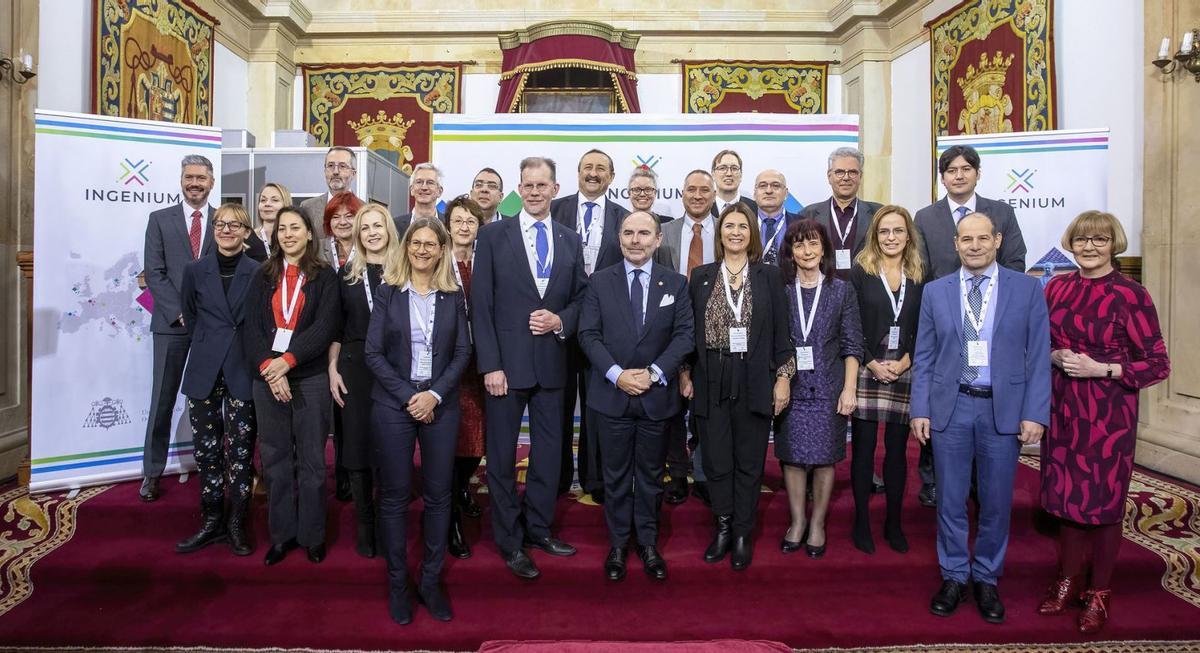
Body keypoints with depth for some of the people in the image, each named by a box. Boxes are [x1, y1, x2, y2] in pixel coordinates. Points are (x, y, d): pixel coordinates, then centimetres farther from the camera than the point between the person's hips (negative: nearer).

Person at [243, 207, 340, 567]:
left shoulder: (325, 276, 3)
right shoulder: (262, 277, 11)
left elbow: (325, 326, -7)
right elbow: (251, 327, 2)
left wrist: (288, 360, -17)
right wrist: (269, 366, -13)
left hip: (310, 378, -2)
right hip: (266, 378, 2)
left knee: (311, 459, 3)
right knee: (275, 459, 8)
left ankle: (312, 534, 16)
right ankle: (281, 533, 20)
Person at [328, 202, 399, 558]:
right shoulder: (347, 273, 9)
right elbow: (336, 327, 10)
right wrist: (332, 369, 1)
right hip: (354, 368, 2)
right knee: (357, 446, 5)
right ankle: (365, 525, 19)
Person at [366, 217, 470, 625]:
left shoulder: (453, 297, 6)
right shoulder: (387, 293, 2)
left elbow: (462, 353, 2)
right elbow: (374, 353, -3)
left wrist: (435, 394, -11)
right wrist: (408, 396, -11)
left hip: (440, 405, 1)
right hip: (393, 404, -1)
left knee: (438, 495, 5)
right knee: (395, 495, 5)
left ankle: (431, 581, 18)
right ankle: (397, 584, 18)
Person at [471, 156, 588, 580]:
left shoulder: (571, 241, 9)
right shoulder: (493, 236, -1)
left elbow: (581, 298, 12)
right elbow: (480, 306, -6)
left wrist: (561, 320, -10)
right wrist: (490, 364, -12)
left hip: (551, 363, 3)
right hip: (506, 363, -3)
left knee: (549, 451, 12)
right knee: (502, 456, 7)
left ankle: (538, 528, 31)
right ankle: (510, 541, 22)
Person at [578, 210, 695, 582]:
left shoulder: (676, 283, 3)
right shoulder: (599, 282, 2)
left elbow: (684, 335, -2)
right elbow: (589, 335, -3)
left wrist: (654, 373, -14)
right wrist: (617, 374, -15)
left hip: (657, 395, 1)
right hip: (612, 395, 0)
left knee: (651, 475, 12)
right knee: (616, 476, 9)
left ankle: (648, 544, 26)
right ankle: (617, 545, 24)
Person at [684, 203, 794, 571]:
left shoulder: (769, 276, 3)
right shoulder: (700, 276, 6)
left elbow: (781, 331, 3)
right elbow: (688, 329, 7)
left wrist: (783, 377, -2)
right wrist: (685, 374, 4)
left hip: (755, 382, -1)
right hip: (711, 381, 1)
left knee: (749, 462, 8)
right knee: (716, 461, 7)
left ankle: (743, 534, 23)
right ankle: (723, 527, 25)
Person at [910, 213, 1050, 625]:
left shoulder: (1028, 289, 1)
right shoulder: (935, 292, 4)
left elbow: (1038, 357, -1)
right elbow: (924, 358, 5)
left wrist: (1034, 414, -7)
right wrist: (920, 409, -1)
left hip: (1003, 409, 0)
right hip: (950, 407, 1)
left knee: (996, 501, 10)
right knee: (950, 500, 8)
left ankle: (986, 579, 27)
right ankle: (954, 577, 24)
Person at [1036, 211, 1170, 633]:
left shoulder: (1131, 295, -9)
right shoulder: (1056, 288, 4)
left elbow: (1158, 365, -7)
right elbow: (1040, 342, 14)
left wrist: (1101, 369, -18)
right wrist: (1055, 356, -7)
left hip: (1109, 411, -4)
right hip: (1063, 407, 4)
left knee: (1105, 499, 6)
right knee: (1066, 493, 11)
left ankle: (1099, 592, 23)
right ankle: (1068, 581, 28)